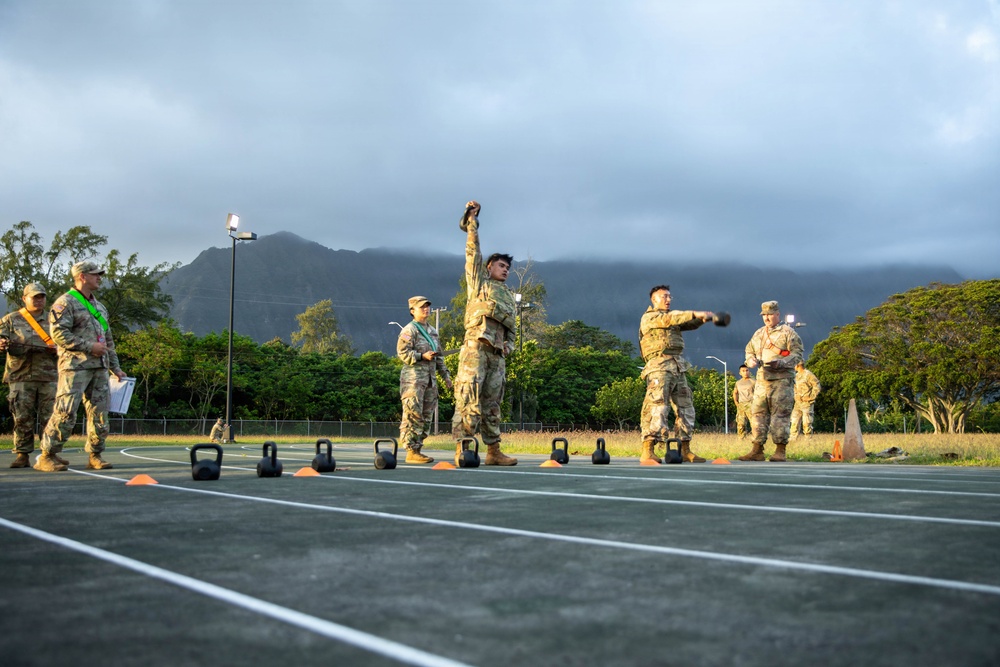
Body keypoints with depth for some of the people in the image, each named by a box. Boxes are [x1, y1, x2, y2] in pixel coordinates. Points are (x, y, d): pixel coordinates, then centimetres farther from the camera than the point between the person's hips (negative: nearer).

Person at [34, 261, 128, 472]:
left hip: (100, 368, 8)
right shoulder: (65, 303, -3)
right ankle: (47, 456, -2)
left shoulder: (100, 307, 22)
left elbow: (108, 340, 26)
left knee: (99, 413, 5)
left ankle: (95, 456, 12)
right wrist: (89, 346, -16)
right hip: (75, 367, -7)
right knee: (65, 413, -10)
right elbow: (58, 333, -15)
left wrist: (115, 367, 21)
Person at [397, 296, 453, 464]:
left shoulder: (433, 331, 21)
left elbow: (439, 356, 26)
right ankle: (411, 452, -10)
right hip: (413, 378, -8)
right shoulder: (409, 330, -5)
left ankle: (418, 449, 14)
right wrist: (422, 356, -23)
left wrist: (445, 375, 22)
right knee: (413, 415, -10)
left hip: (430, 379, 8)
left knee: (426, 417, 8)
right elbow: (402, 352, -15)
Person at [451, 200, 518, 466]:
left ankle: (493, 451, 9)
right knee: (468, 396, -14)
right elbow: (473, 252, 6)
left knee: (492, 402, 7)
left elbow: (511, 325, 29)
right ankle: (461, 448, -17)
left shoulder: (508, 295, 28)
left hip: (497, 352, 6)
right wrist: (471, 222, 3)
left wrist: (509, 344, 10)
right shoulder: (479, 281, 14)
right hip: (476, 345, -6)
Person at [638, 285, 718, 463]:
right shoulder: (649, 317, 1)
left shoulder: (673, 317, 27)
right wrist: (695, 314, -20)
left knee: (685, 407, 7)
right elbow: (669, 320, -15)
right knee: (656, 406, -16)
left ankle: (685, 451, 13)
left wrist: (703, 318, -7)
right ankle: (647, 451, -18)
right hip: (659, 366, -8)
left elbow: (690, 324, 14)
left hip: (679, 367, 8)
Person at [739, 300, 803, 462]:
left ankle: (780, 451, -2)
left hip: (782, 381, -6)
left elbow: (797, 354, -5)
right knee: (758, 413, 2)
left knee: (781, 415, -7)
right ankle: (757, 451, 6)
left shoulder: (788, 332, 1)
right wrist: (751, 360, 2)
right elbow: (749, 351, 26)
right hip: (762, 381, 6)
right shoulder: (758, 333, 19)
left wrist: (780, 363, -19)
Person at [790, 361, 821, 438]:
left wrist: (810, 397, -13)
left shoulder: (808, 374, -8)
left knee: (806, 422, -6)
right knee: (795, 420, 4)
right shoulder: (797, 375, 15)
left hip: (807, 403, -7)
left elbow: (817, 387, -9)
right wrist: (796, 396, 9)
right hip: (798, 403, 7)